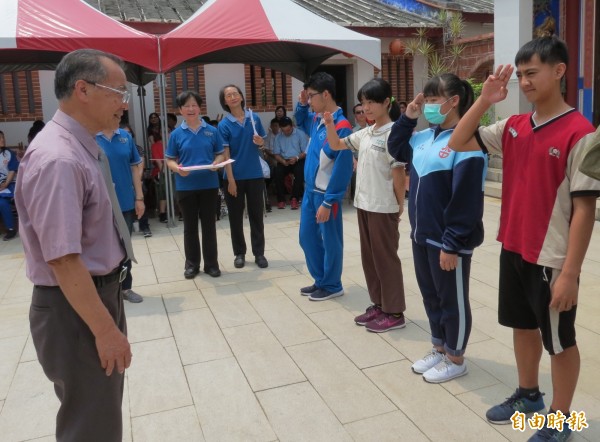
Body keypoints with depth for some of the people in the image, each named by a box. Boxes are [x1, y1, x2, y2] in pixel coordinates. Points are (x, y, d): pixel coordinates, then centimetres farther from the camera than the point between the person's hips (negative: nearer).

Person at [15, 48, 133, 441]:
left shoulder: (84, 147, 6)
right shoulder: (58, 159, -26)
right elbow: (63, 260, -27)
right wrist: (105, 329, -22)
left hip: (101, 292, 10)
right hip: (75, 308, -9)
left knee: (104, 411, 26)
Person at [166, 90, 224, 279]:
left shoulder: (211, 131, 1)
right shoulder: (176, 134, -1)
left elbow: (220, 154, 7)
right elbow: (170, 160, 2)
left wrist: (216, 163, -14)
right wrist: (177, 168, -19)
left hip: (209, 185, 0)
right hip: (186, 187, 0)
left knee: (209, 225, 8)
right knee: (190, 226, 10)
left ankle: (211, 263, 20)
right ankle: (192, 264, 22)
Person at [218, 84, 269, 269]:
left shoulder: (254, 118, 3)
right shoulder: (224, 125, -5)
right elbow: (225, 154, -8)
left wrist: (260, 142, -12)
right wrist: (231, 180, -13)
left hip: (255, 175, 2)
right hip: (235, 176, -2)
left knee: (256, 215, 8)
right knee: (236, 217, 8)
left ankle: (259, 253, 17)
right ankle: (239, 253, 20)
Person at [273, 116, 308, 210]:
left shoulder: (301, 134, 0)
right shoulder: (278, 137, 9)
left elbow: (306, 152, -4)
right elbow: (276, 154, 5)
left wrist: (296, 158, -22)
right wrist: (282, 161, -17)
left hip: (298, 160, -2)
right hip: (284, 161, 2)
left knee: (300, 172, -35)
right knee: (277, 172, -29)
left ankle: (294, 198, -26)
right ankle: (281, 199, -20)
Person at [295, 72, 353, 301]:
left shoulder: (341, 127, -20)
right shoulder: (316, 119, 5)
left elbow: (342, 168, -21)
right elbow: (301, 122, 30)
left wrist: (328, 202, -20)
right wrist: (301, 104, 9)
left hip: (326, 194, -9)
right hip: (309, 190, 9)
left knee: (330, 241, 7)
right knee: (307, 238, 16)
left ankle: (332, 286, 23)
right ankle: (320, 280, 32)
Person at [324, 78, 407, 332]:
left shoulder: (393, 134, -15)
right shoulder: (365, 133, 9)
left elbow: (398, 172, -13)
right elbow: (336, 145, 17)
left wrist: (400, 205, -9)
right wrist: (329, 124, 0)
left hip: (383, 208, -8)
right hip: (364, 205, 8)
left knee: (385, 258, 1)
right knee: (369, 257, 14)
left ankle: (394, 313, 14)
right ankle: (378, 305, 28)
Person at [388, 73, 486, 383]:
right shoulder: (425, 137, 8)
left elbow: (466, 199, -21)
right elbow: (396, 149, 25)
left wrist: (452, 244, -20)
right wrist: (408, 118, 10)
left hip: (448, 241, -8)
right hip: (422, 236, 8)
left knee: (453, 300, 9)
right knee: (430, 296, 20)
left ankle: (455, 360, 27)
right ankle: (439, 349, 38)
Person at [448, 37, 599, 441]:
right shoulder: (513, 128, 3)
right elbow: (458, 144, 9)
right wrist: (484, 100, -5)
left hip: (552, 259, -6)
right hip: (513, 249, 7)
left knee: (559, 340, 11)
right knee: (522, 325, 21)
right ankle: (528, 395, 43)